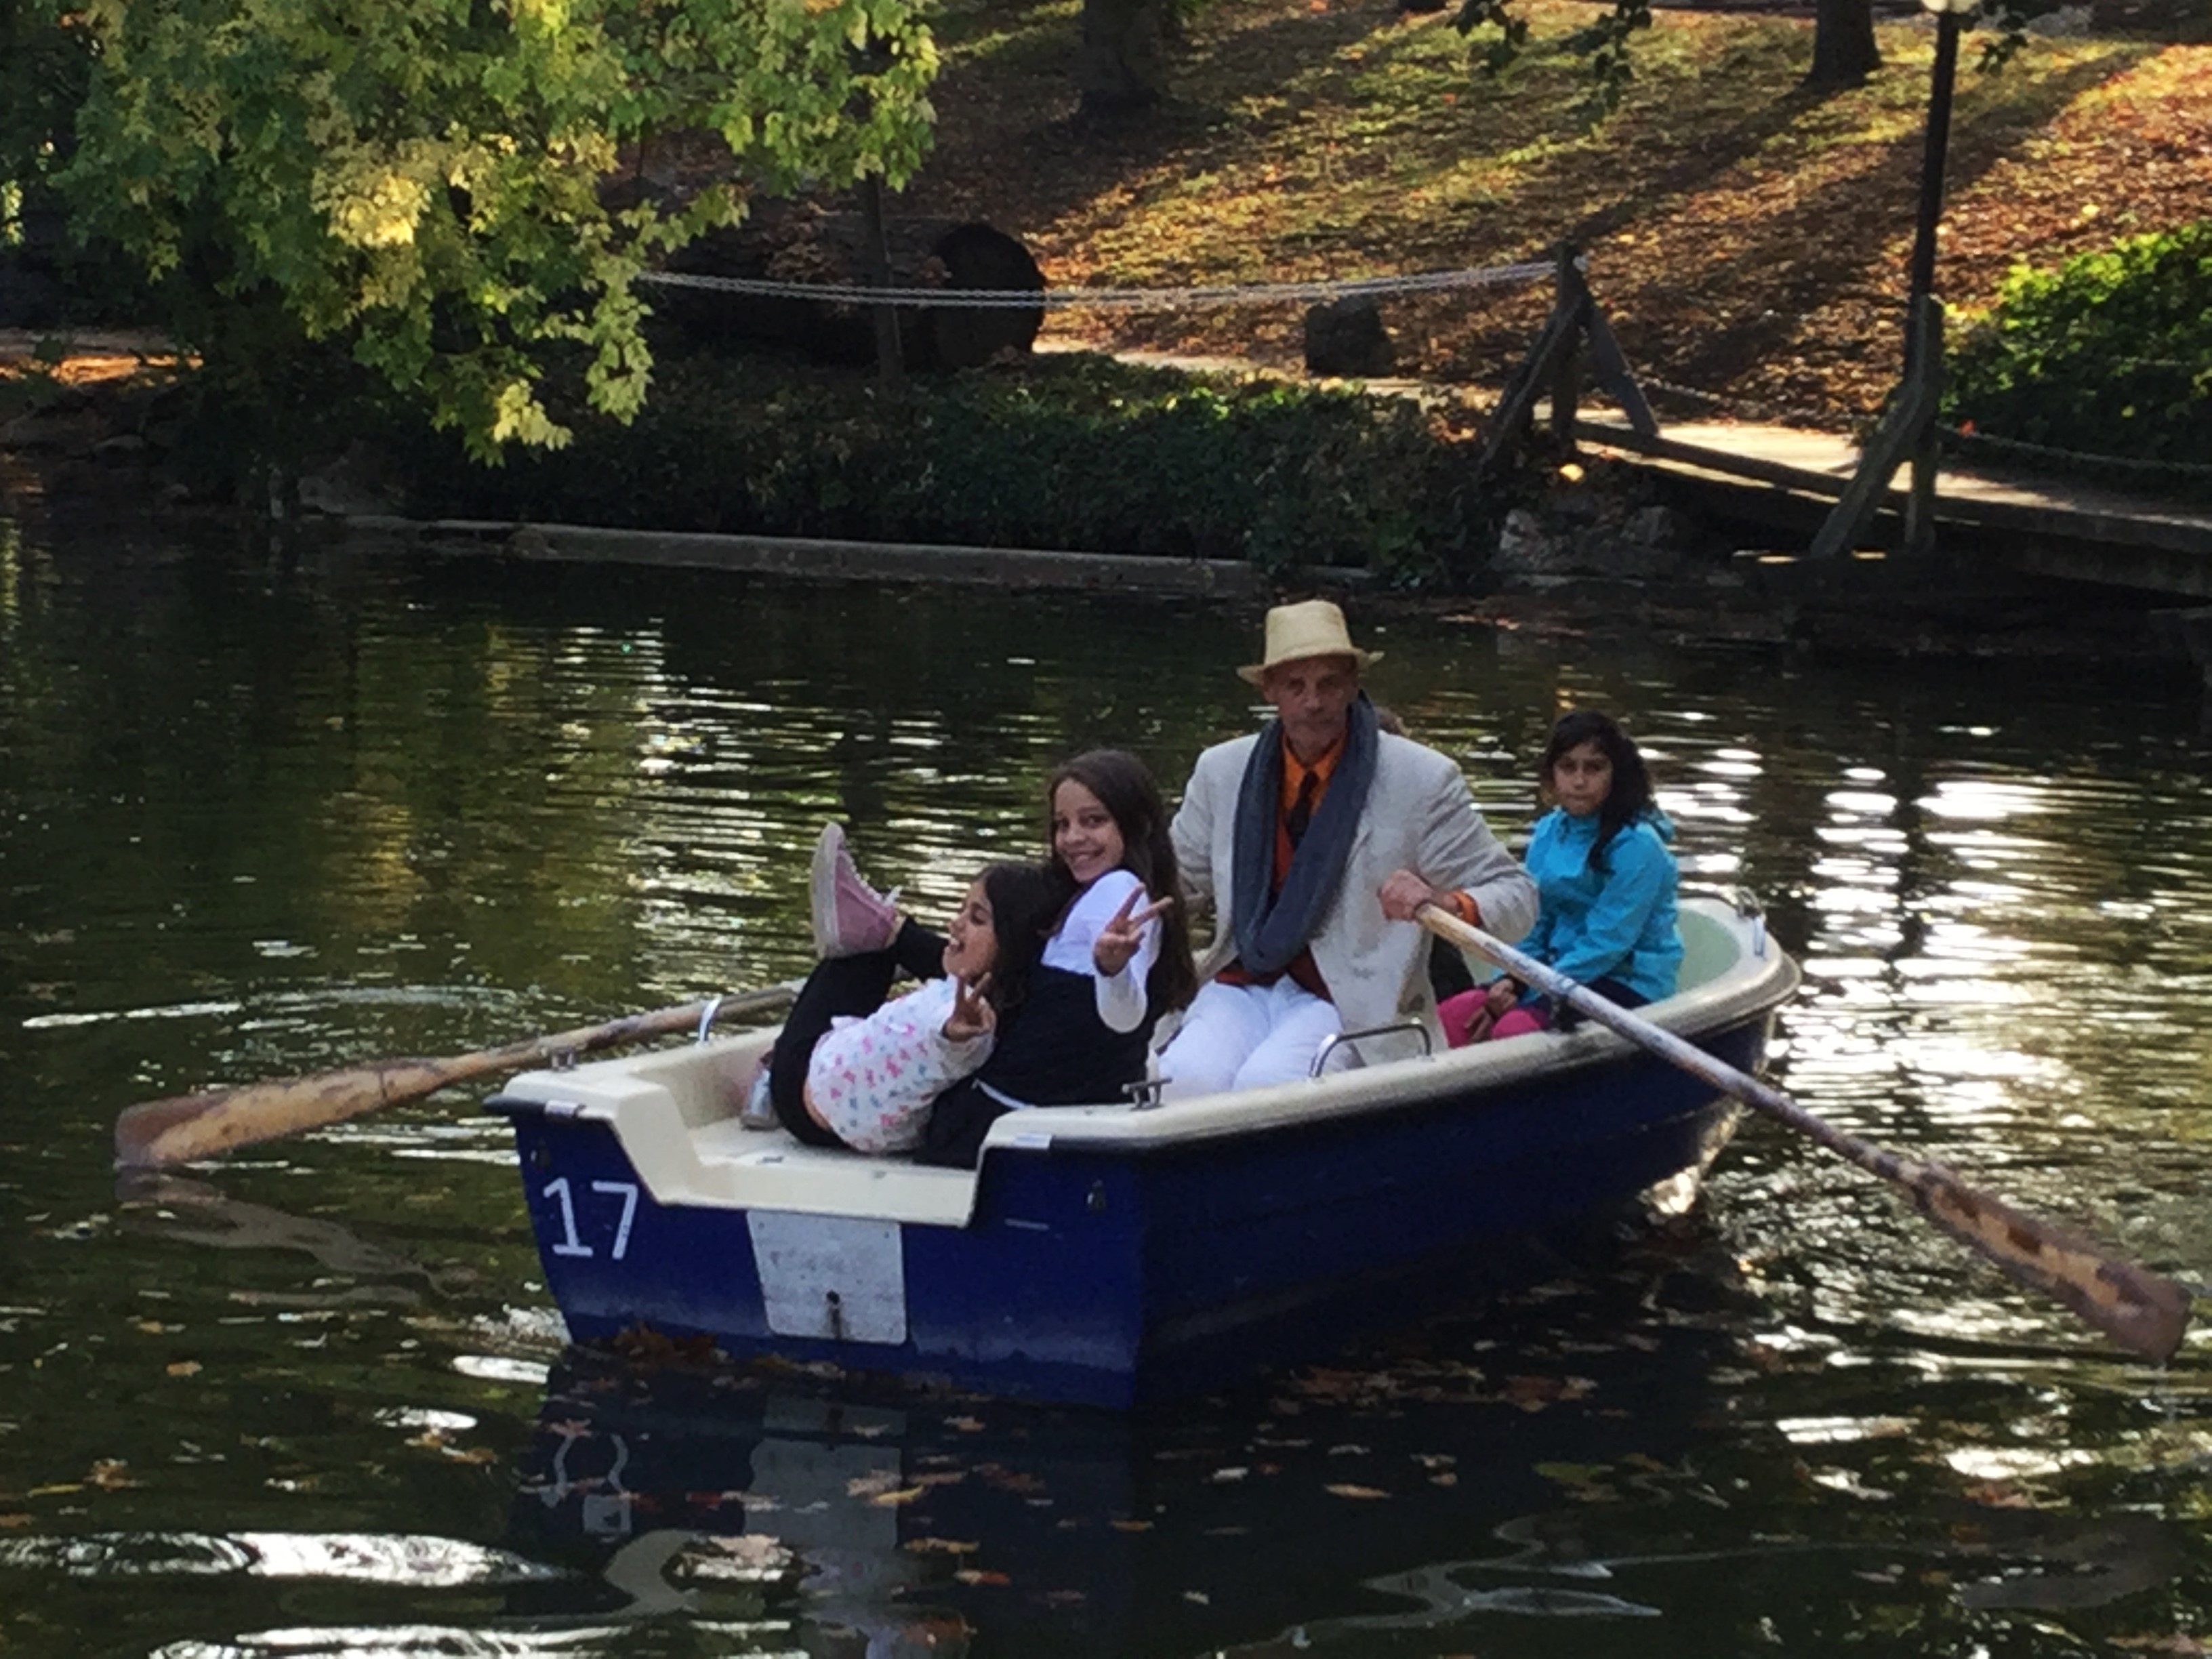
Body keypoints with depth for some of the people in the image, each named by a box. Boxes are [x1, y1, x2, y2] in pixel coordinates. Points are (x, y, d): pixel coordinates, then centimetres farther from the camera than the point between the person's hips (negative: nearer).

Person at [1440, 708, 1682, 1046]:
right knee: (1452, 1015, -16)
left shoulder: (1636, 844, -14)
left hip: (1629, 984, -7)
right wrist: (1510, 979, -8)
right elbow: (1534, 921, 12)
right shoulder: (1548, 832, 10)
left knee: (1515, 1028, -32)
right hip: (1563, 971, 7)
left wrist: (1533, 994, -20)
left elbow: (1608, 943, -18)